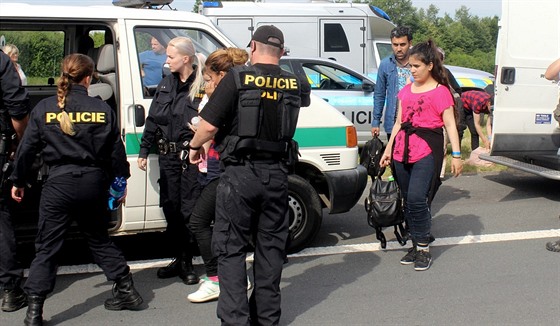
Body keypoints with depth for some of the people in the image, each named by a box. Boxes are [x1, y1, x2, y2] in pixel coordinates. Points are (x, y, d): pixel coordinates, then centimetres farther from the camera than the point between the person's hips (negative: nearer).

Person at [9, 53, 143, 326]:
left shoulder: (43, 109, -3)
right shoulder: (103, 109, 0)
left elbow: (27, 149, 1)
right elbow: (116, 151, 4)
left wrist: (18, 181, 13)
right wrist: (120, 181, 17)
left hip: (59, 183, -2)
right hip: (94, 182, 2)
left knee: (46, 247, 4)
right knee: (98, 239, 21)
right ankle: (126, 290, 25)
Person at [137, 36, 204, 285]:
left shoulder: (202, 86, -10)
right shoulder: (165, 85, 13)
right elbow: (152, 119, 18)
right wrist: (144, 151, 17)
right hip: (167, 156, 7)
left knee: (189, 210, -2)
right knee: (170, 208, 11)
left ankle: (187, 263, 12)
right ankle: (178, 259, 25)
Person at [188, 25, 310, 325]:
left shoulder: (237, 78, -10)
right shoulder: (294, 85, 3)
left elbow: (209, 125, -13)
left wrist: (195, 146, 7)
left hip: (240, 174, -4)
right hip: (276, 175, 4)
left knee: (231, 249, 5)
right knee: (270, 247, 14)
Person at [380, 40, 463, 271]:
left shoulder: (440, 91, -2)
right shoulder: (406, 90, 17)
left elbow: (450, 124, -4)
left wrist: (456, 155, -9)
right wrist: (388, 149, 18)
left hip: (427, 151, -6)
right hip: (402, 151, 7)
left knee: (417, 198, -15)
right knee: (408, 201, 9)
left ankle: (424, 249, -3)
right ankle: (416, 244, 20)